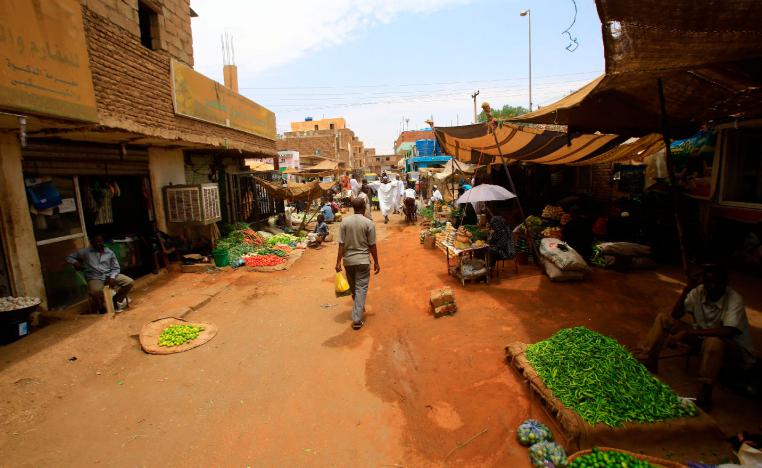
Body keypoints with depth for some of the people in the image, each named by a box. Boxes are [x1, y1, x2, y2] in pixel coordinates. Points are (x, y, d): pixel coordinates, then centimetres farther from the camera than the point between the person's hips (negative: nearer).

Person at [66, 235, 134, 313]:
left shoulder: (109, 252, 9)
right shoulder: (85, 252, 5)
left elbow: (115, 267, 8)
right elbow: (69, 257, 13)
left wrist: (112, 277, -10)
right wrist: (75, 262, -9)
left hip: (109, 275, 3)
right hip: (95, 278, -3)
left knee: (129, 282, -18)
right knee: (95, 291, -37)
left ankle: (116, 299, 7)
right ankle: (101, 307, -5)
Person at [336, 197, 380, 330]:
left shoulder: (345, 221, -4)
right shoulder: (368, 223, -10)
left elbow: (341, 244, -6)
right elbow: (372, 245, -7)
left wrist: (338, 262, -1)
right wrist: (376, 262, 3)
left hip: (348, 260, 3)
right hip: (363, 260, -3)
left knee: (353, 287, 21)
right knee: (361, 288, 3)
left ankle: (358, 307, 43)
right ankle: (357, 319, -1)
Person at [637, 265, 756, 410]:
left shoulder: (734, 299, -24)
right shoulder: (698, 292, -10)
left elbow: (728, 331, -38)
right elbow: (675, 316, -10)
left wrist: (686, 333, -41)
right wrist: (685, 291, -22)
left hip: (736, 349, -5)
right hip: (703, 335, 5)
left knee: (713, 342, -40)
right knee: (663, 319, -8)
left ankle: (703, 399, -28)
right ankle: (647, 364, -6)